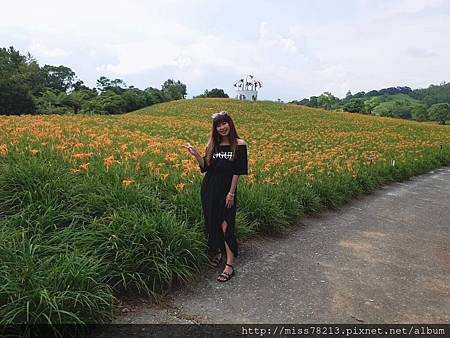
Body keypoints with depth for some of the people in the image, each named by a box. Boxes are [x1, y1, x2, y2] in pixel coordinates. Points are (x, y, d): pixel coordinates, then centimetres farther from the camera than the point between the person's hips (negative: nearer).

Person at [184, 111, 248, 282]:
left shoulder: (239, 144, -5)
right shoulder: (212, 144, 7)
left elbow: (237, 171, -8)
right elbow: (205, 167, 5)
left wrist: (231, 193, -13)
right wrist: (196, 154, -10)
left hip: (226, 190, -5)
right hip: (209, 189, 5)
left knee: (226, 226, -8)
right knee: (211, 223, 13)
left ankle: (230, 266, -3)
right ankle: (215, 251, 35)